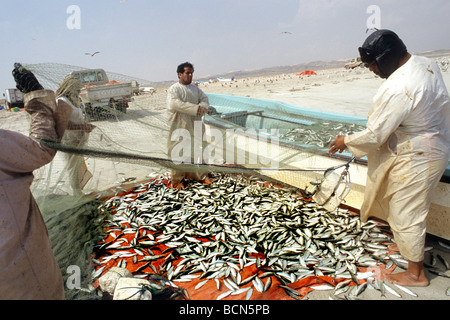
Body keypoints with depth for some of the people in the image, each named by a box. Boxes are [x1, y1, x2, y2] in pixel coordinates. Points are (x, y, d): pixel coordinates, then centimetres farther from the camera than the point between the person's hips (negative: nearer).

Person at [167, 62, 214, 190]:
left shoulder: (195, 88, 12)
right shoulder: (174, 89, -9)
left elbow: (204, 98, 10)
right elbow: (175, 103, -25)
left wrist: (203, 107, -16)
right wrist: (196, 108, -28)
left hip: (194, 125, 6)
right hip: (180, 126, -6)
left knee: (197, 150, 14)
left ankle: (201, 175, 29)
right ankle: (178, 179, 16)